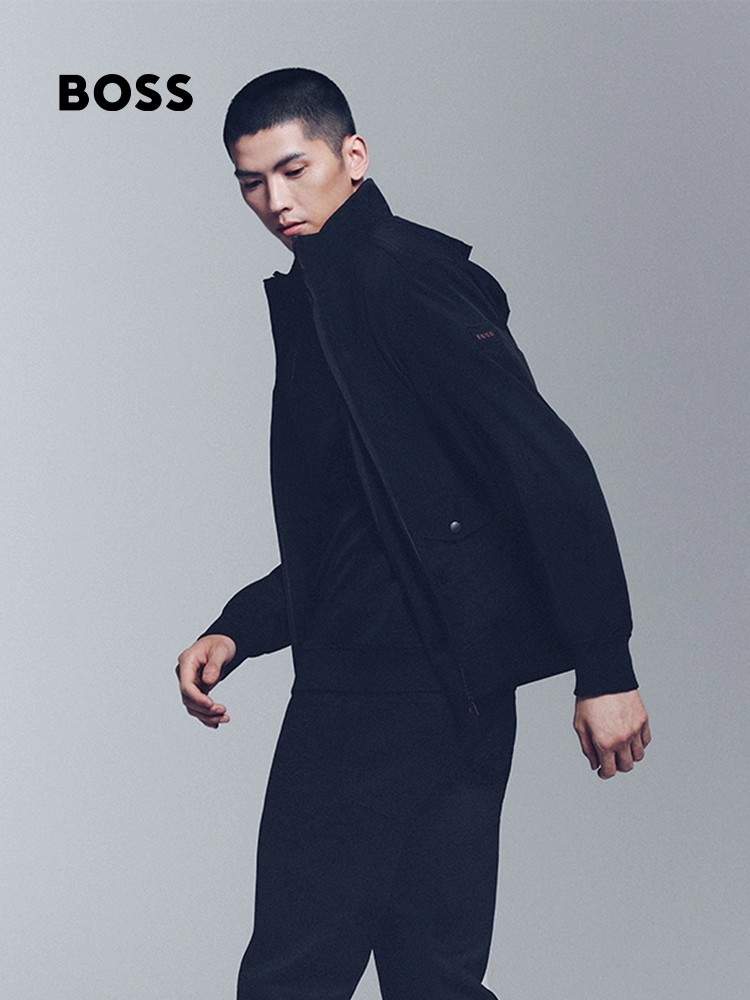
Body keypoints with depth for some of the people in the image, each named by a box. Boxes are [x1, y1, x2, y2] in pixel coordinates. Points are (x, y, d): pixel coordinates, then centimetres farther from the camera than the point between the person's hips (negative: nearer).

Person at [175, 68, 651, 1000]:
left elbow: (547, 463, -16)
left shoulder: (394, 270, -9)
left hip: (396, 693, -10)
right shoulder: (317, 302, 21)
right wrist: (234, 631, 12)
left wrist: (605, 669, -18)